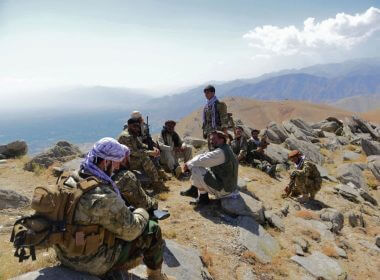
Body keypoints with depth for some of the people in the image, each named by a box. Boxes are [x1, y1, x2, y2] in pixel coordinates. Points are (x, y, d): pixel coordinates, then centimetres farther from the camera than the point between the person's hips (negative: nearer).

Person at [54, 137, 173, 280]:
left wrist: (125, 210, 9)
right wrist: (142, 213, 0)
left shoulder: (70, 180, -6)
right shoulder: (103, 196, -32)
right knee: (152, 229, 1)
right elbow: (130, 231, -20)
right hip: (94, 262, -8)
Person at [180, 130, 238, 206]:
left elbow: (202, 160, -23)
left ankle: (203, 197, -3)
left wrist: (188, 164, -7)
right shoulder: (225, 149, 10)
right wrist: (190, 162, 0)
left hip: (223, 190, -10)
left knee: (196, 170, -17)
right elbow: (205, 156, 11)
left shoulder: (221, 152, -22)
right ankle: (194, 190, 18)